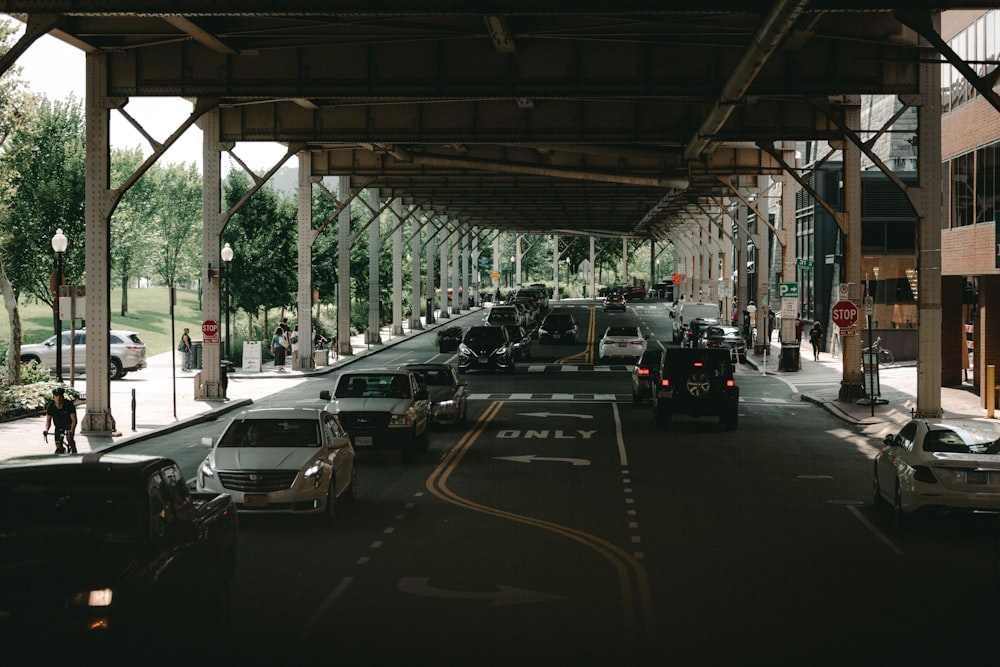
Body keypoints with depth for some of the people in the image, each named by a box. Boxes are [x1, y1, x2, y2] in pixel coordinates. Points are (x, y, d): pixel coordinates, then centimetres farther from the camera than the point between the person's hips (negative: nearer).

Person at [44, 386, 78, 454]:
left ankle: (74, 452, -8)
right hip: (59, 425, 3)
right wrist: (46, 430, -27)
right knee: (58, 446, -5)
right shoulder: (50, 406, -21)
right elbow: (48, 420, -9)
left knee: (69, 438, -29)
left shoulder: (69, 404, -29)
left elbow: (74, 420, -26)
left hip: (69, 424, -3)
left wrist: (71, 430, -42)